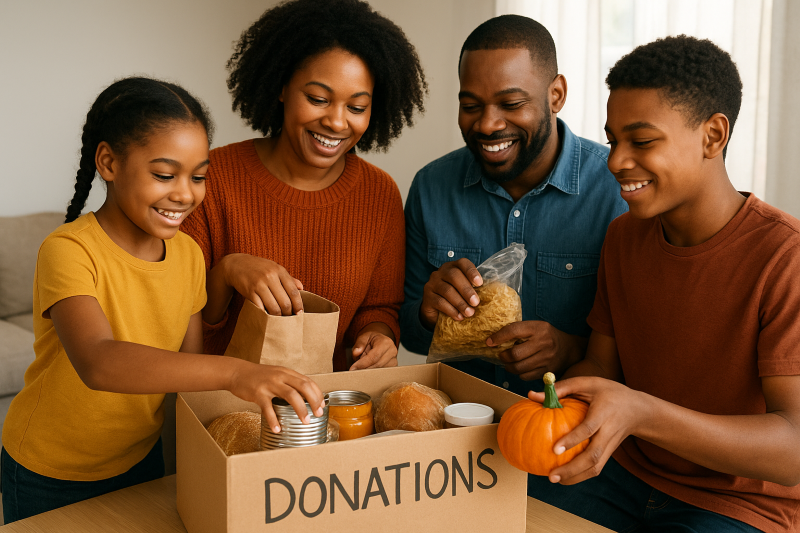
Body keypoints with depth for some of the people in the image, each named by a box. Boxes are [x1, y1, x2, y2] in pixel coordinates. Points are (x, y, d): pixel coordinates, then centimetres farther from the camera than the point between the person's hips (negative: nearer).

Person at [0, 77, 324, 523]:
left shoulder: (189, 255, -6)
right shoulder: (69, 251, -27)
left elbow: (191, 367, -1)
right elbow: (97, 363, -44)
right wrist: (234, 373, -54)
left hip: (140, 459, 5)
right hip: (49, 477, -5)